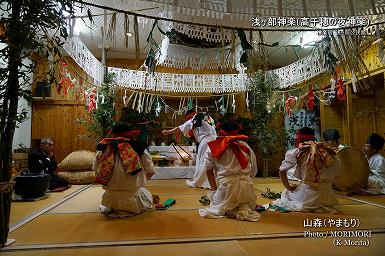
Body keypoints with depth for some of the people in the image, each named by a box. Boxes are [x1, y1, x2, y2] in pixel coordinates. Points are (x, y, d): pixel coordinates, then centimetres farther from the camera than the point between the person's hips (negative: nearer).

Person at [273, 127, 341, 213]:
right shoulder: (326, 151, 3)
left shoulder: (296, 152, -7)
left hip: (306, 194, -5)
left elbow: (282, 172, -7)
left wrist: (289, 188, 5)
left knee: (285, 193, 19)